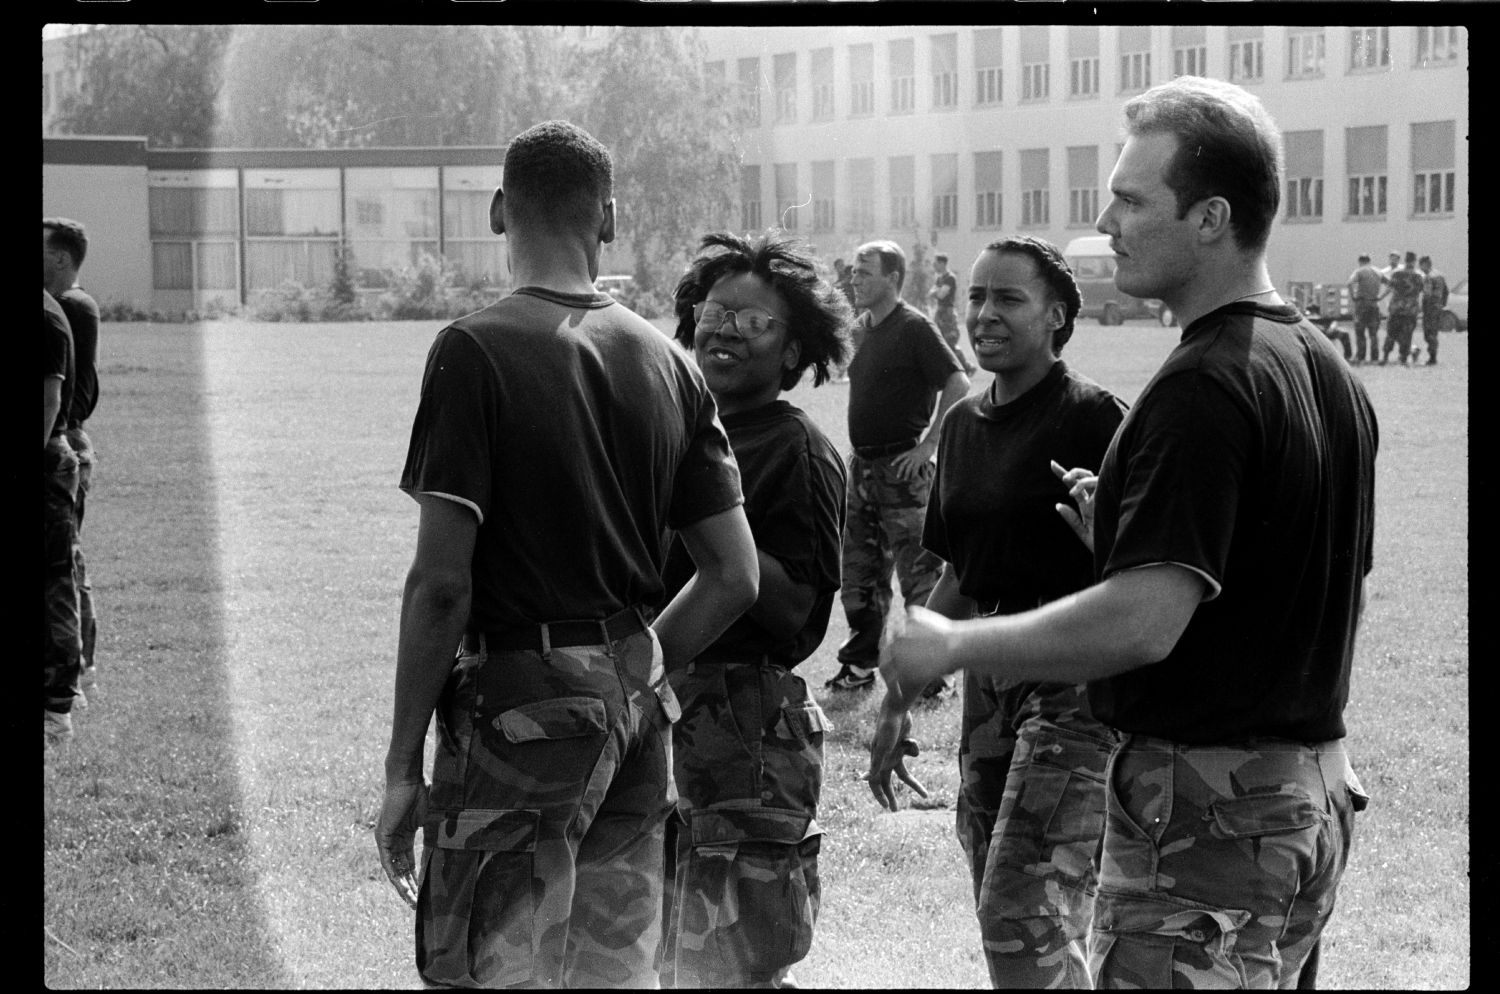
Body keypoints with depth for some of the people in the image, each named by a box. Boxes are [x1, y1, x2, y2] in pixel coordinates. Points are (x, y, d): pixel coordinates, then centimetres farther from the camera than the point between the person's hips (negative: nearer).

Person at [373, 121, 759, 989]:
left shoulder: (476, 351, -11)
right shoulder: (668, 364, 7)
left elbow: (443, 580, -15)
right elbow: (736, 576, 7)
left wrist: (403, 764, -9)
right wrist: (636, 678, 16)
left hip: (517, 715, -6)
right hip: (637, 722, 6)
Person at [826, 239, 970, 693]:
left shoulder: (914, 328, -12)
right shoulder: (863, 328, 13)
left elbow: (958, 385, -18)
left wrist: (929, 444, -18)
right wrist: (860, 451, 16)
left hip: (902, 466, -8)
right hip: (862, 465, 8)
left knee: (919, 571, -5)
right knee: (859, 572, 13)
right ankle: (859, 663, 22)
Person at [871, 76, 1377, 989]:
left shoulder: (1204, 386, -20)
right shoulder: (1332, 376, 11)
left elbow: (1145, 622, -28)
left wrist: (950, 646, -17)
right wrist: (1120, 528, 16)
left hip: (1209, 809, -10)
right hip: (1314, 790, 10)